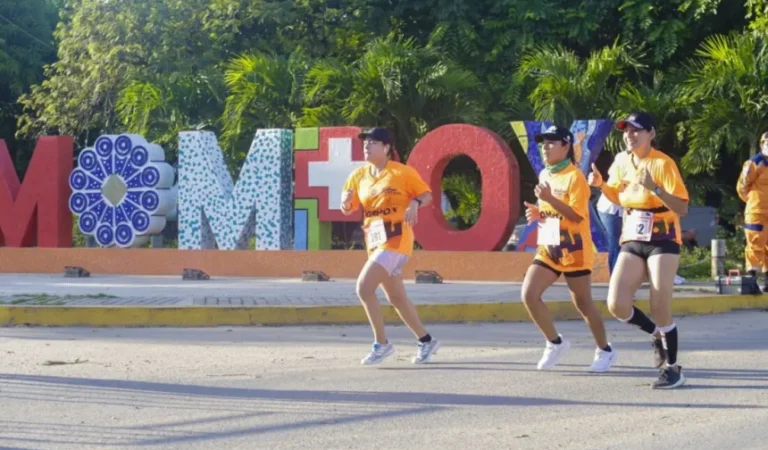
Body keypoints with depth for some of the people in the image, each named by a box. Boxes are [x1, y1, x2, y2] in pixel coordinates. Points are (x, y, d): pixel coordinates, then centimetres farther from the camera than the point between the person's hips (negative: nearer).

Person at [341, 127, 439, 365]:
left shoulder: (402, 172, -6)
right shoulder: (359, 176, 11)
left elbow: (427, 194, 1)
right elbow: (347, 209, 14)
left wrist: (414, 203, -19)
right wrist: (346, 202, -9)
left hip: (396, 238, -7)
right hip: (375, 241, 7)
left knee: (364, 287, -18)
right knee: (396, 297, 12)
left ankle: (381, 343, -8)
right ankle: (426, 341, 27)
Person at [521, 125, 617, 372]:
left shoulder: (575, 177, -13)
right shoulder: (544, 175, 12)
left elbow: (577, 215, -20)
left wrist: (550, 199, -29)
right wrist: (538, 213, 3)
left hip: (573, 250, -7)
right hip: (548, 248, 7)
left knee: (583, 304, 3)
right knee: (529, 294, -10)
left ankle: (605, 350, 22)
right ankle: (555, 343, 7)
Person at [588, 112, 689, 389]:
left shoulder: (663, 164, -14)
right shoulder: (622, 164, 4)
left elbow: (682, 209, -20)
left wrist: (654, 187, -32)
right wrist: (600, 185, 2)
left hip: (662, 241, -5)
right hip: (632, 242, 5)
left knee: (660, 308, -8)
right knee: (617, 305, -9)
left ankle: (672, 368, 9)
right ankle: (658, 335, 19)